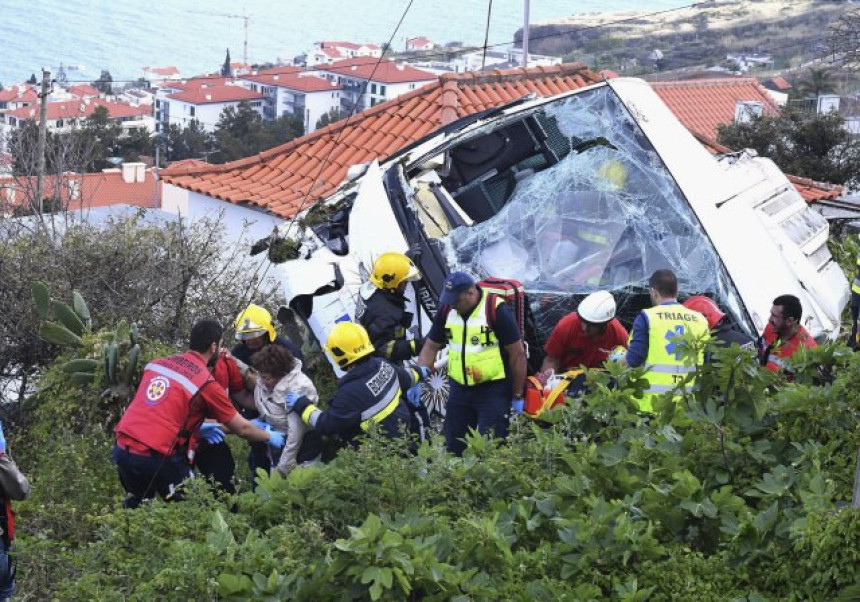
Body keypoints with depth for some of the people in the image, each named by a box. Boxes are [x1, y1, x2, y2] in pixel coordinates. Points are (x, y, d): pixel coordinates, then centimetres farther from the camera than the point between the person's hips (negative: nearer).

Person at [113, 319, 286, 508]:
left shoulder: (156, 364, 11)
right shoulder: (207, 384, -4)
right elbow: (242, 429, 5)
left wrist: (200, 425, 34)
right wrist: (271, 437, 23)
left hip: (121, 449, 6)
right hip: (156, 457, -6)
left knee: (136, 501, 28)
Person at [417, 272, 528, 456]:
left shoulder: (497, 310, -15)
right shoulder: (446, 310, 1)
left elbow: (517, 354, -11)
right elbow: (430, 348, 10)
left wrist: (517, 397, -7)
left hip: (493, 390, -6)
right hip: (459, 389, 6)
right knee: (453, 447, 13)